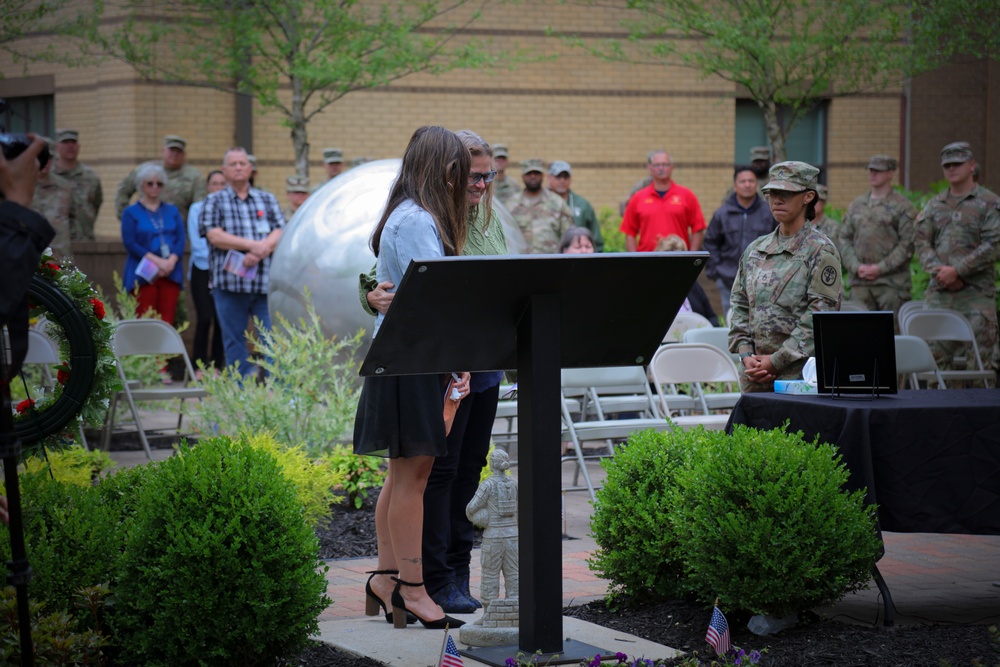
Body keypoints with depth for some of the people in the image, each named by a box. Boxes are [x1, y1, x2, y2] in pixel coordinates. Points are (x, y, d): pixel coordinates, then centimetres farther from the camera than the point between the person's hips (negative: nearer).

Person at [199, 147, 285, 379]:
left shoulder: (267, 199, 16)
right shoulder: (215, 201, 9)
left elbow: (280, 233, 4)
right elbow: (214, 236, -6)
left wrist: (259, 252, -14)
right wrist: (253, 244, -12)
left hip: (266, 282, 1)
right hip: (230, 282, -1)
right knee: (234, 341, 4)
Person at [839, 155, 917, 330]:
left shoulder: (903, 207, 1)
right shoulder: (856, 205, 16)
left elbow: (907, 245, -6)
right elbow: (843, 239, 13)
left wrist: (880, 268, -12)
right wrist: (856, 267, -3)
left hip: (891, 283, -4)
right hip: (859, 283, 4)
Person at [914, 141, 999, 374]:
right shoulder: (934, 205, 16)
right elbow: (923, 242, 10)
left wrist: (956, 270, -13)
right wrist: (938, 269, -9)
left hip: (976, 291, -4)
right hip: (939, 291, 4)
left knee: (981, 354, -6)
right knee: (937, 354, 2)